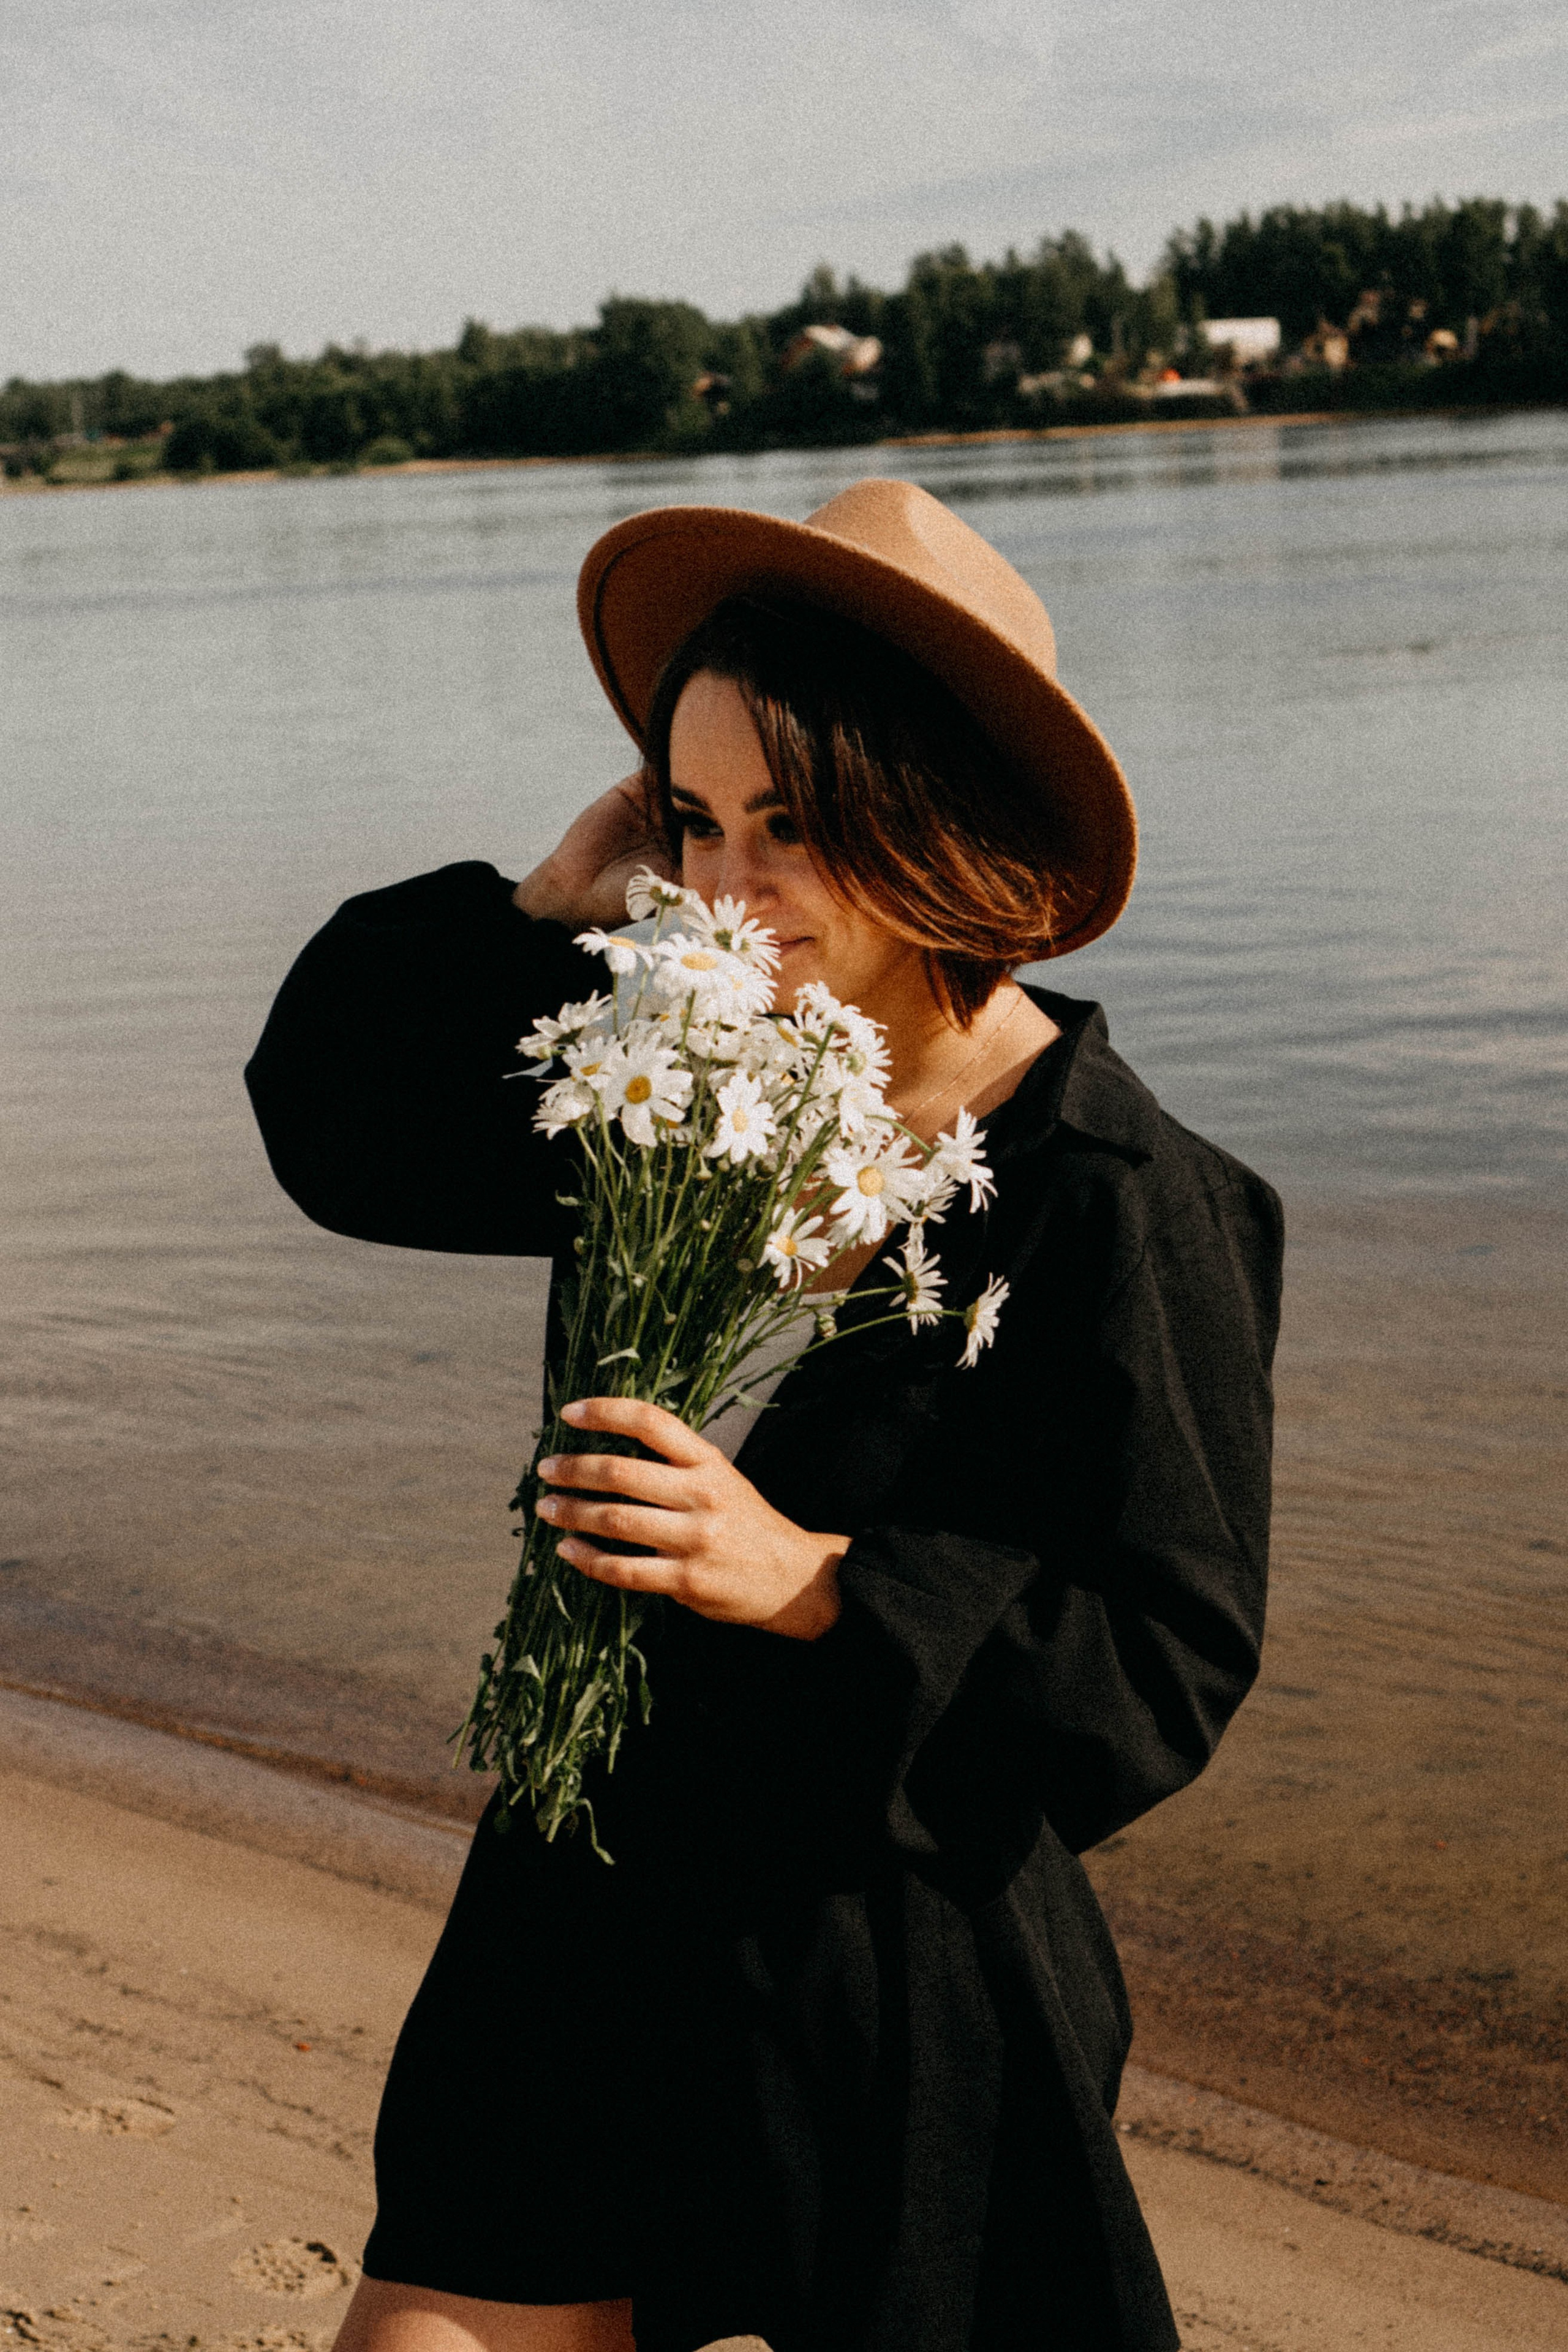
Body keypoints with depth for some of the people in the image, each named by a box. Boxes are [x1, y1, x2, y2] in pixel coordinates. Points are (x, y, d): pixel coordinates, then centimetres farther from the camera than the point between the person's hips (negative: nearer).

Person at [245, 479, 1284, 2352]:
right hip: (593, 1925, 5)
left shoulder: (1121, 1207, -16)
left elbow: (1172, 1667, -17)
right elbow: (332, 1125, 11)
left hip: (902, 1979, -5)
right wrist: (553, 904, -1)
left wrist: (820, 1582, -27)